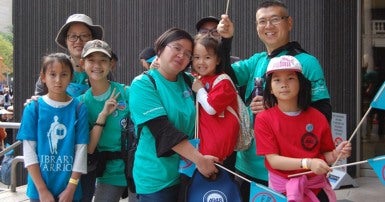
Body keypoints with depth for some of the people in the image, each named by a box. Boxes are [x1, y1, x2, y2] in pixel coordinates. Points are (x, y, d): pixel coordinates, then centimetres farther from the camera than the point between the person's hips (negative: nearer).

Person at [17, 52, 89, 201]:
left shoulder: (79, 109, -2)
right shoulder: (33, 108, -2)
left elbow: (81, 149, -3)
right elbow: (29, 151, -4)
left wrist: (71, 188, -8)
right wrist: (42, 189, -10)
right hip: (39, 190, 0)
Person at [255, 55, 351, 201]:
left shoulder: (317, 118, -3)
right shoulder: (264, 119, -9)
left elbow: (324, 156, 5)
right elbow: (273, 160, -15)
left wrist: (336, 154, -17)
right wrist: (307, 163, -26)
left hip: (316, 187, 2)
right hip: (282, 189, -2)